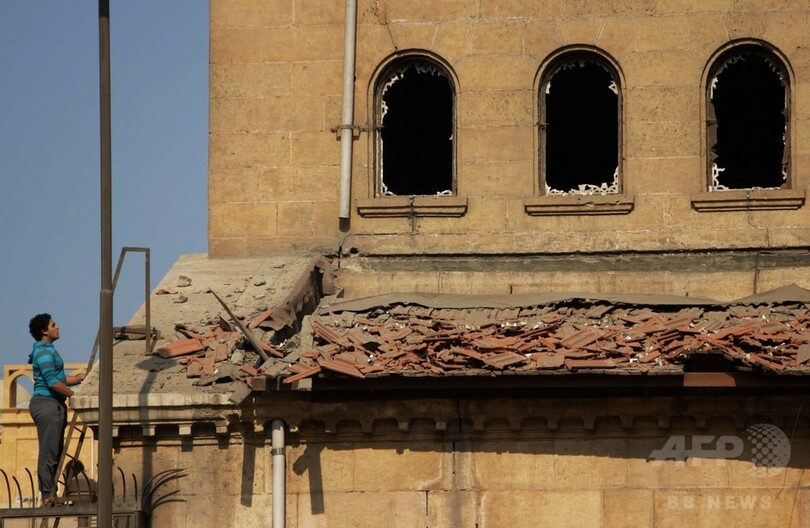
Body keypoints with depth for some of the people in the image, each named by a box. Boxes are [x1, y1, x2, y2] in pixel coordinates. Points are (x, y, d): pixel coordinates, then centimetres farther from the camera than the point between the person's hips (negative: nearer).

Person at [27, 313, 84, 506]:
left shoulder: (47, 350, 19)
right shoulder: (44, 352, -13)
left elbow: (61, 379, 20)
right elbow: (53, 382, -20)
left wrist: (85, 377, 17)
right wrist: (73, 395, -13)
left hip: (52, 405, 11)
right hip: (47, 404, -11)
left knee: (55, 452, 11)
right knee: (49, 452, -9)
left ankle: (49, 495, 14)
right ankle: (47, 497, -8)